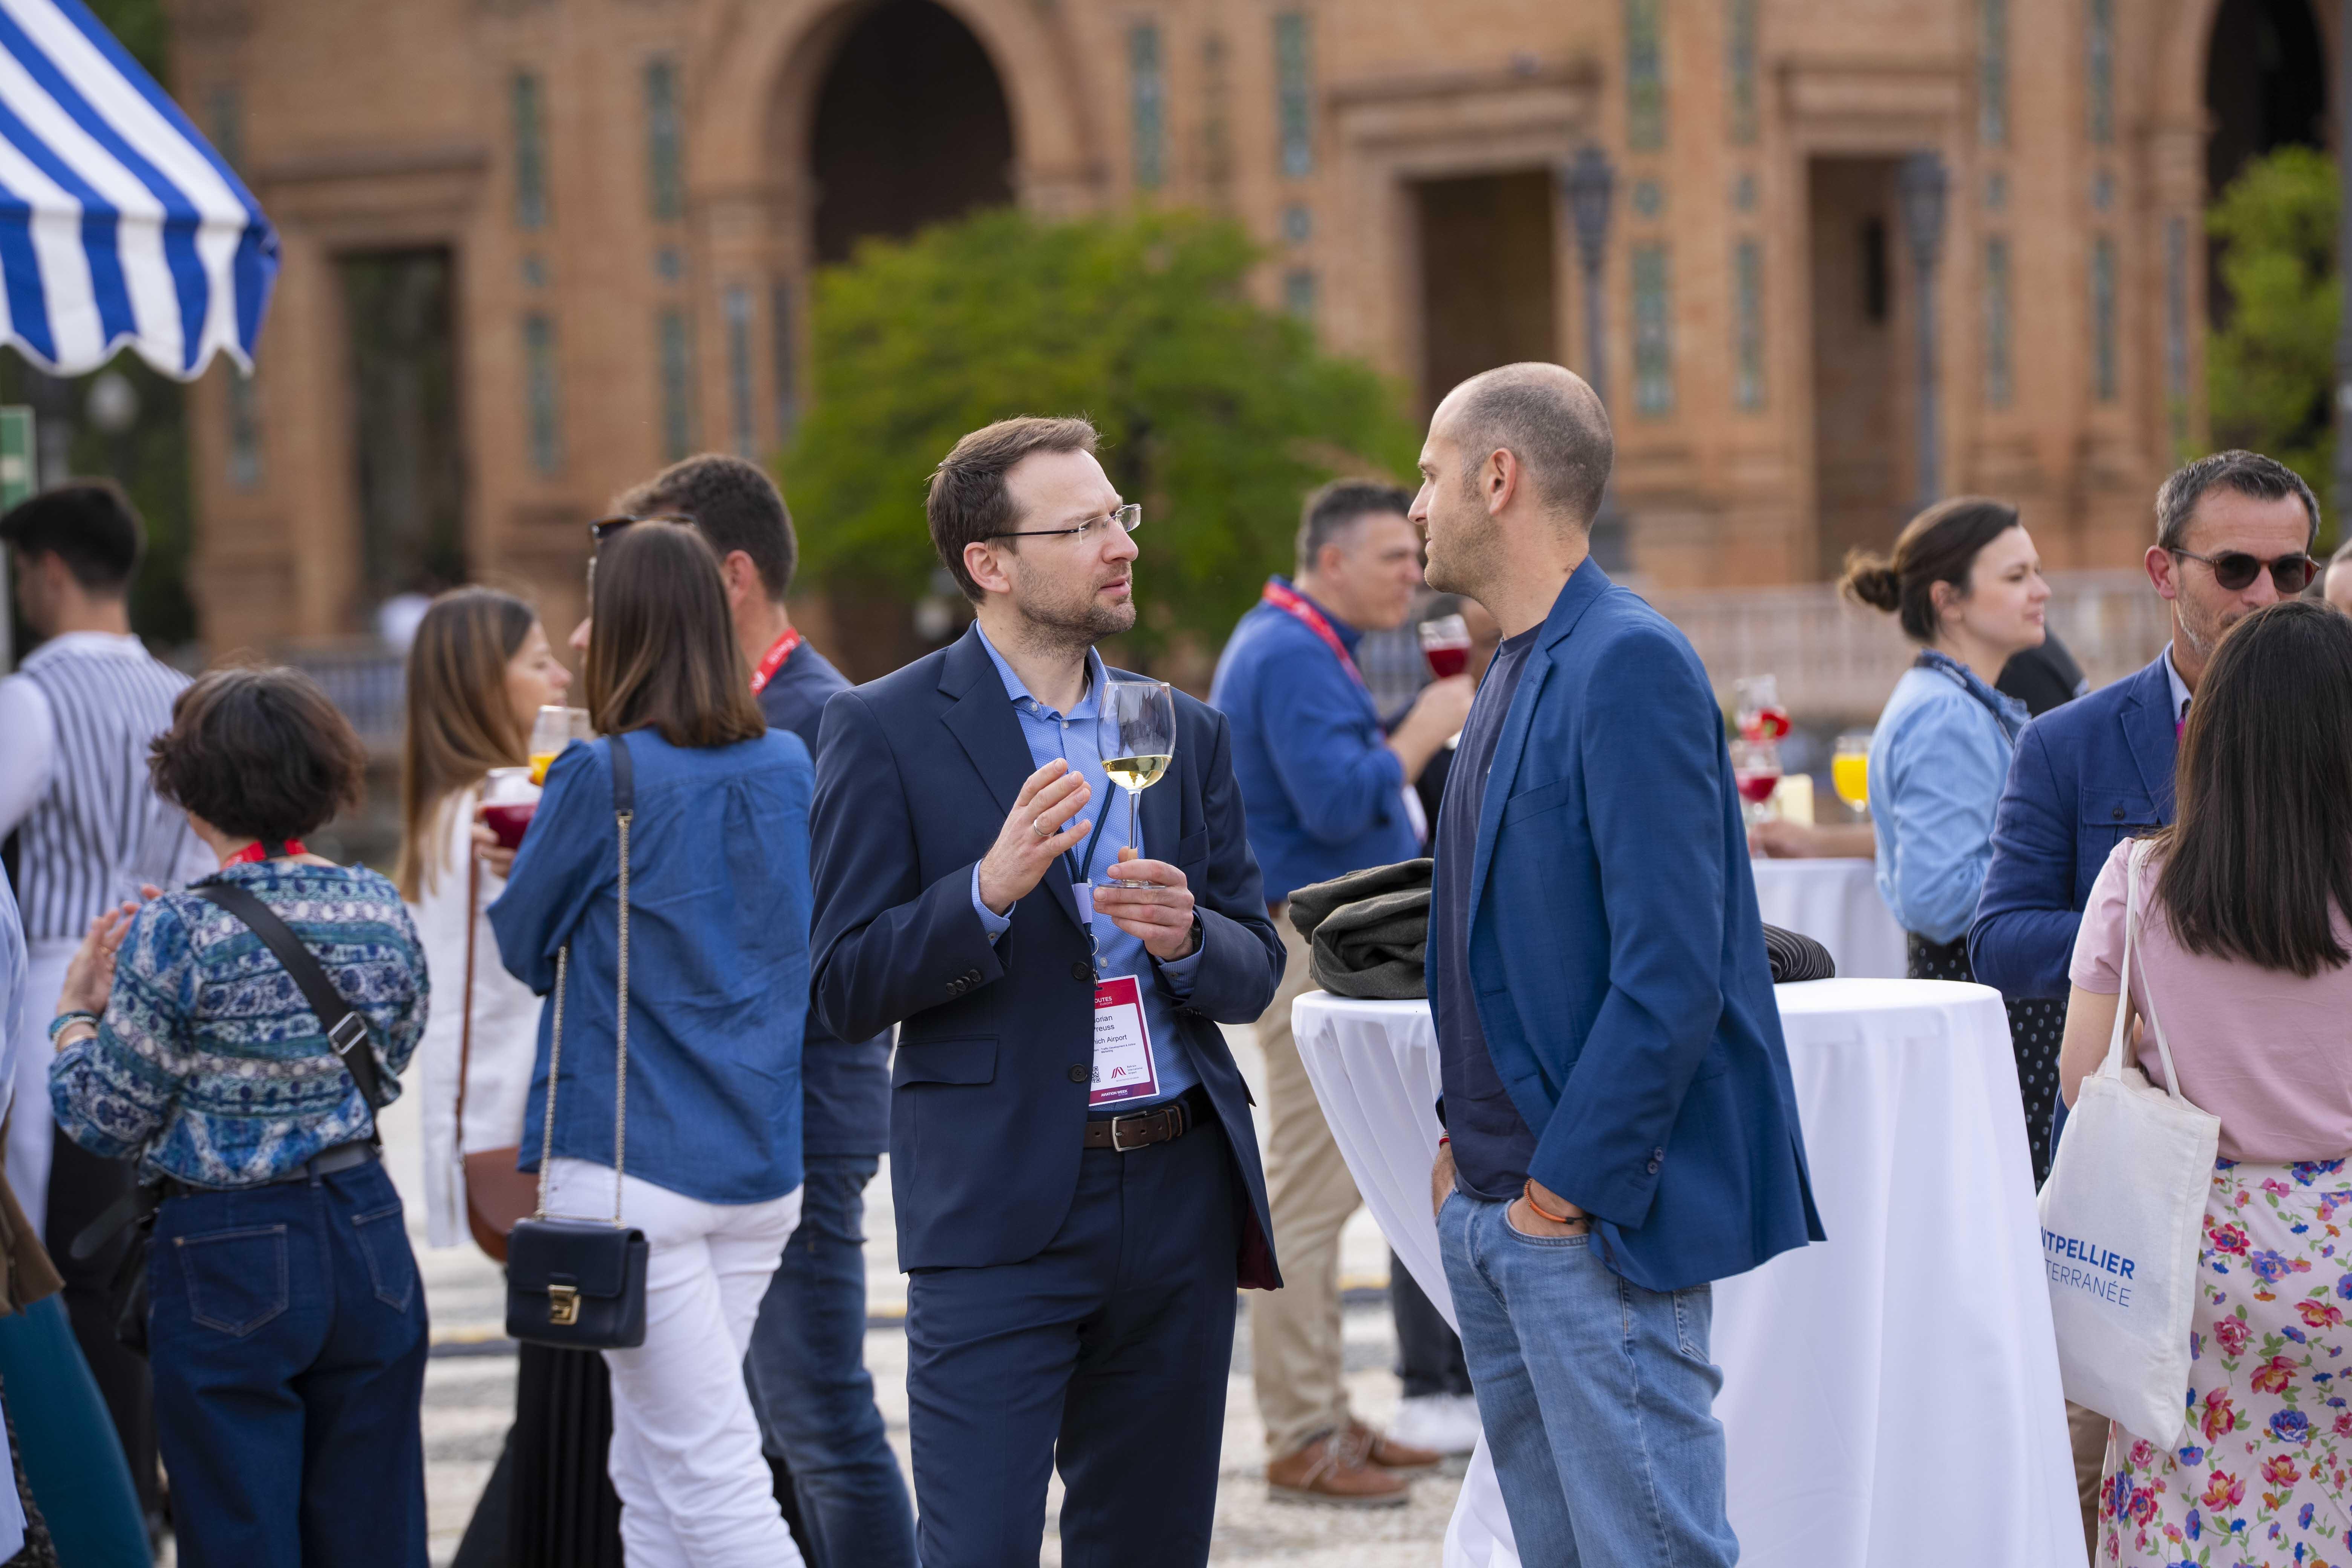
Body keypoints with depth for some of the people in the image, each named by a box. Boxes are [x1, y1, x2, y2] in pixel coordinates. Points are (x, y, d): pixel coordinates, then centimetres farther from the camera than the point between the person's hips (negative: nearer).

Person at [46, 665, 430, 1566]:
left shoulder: (178, 936, -15)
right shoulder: (380, 911, 0)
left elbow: (107, 1122, -8)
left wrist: (75, 1009, 10)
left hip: (230, 1259, -5)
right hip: (366, 1237, 5)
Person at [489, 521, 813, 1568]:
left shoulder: (602, 779, -13)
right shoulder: (790, 767, 5)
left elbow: (522, 945, 1)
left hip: (632, 1161, -6)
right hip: (765, 1159, 6)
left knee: (711, 1469, -6)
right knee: (649, 1471, 14)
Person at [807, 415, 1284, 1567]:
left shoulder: (1184, 733, 13)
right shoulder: (886, 730, -3)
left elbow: (1254, 973, 12)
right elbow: (847, 991, -7)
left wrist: (1185, 939, -11)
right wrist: (989, 891, -22)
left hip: (1181, 1198, 5)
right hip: (999, 1210, -5)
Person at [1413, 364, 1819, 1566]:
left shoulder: (1630, 667, -16)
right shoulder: (1516, 671, 14)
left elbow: (1671, 972, -21)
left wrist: (1565, 1187, -18)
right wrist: (1464, 1135, 13)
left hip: (1596, 1216, -10)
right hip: (1494, 1202, 10)